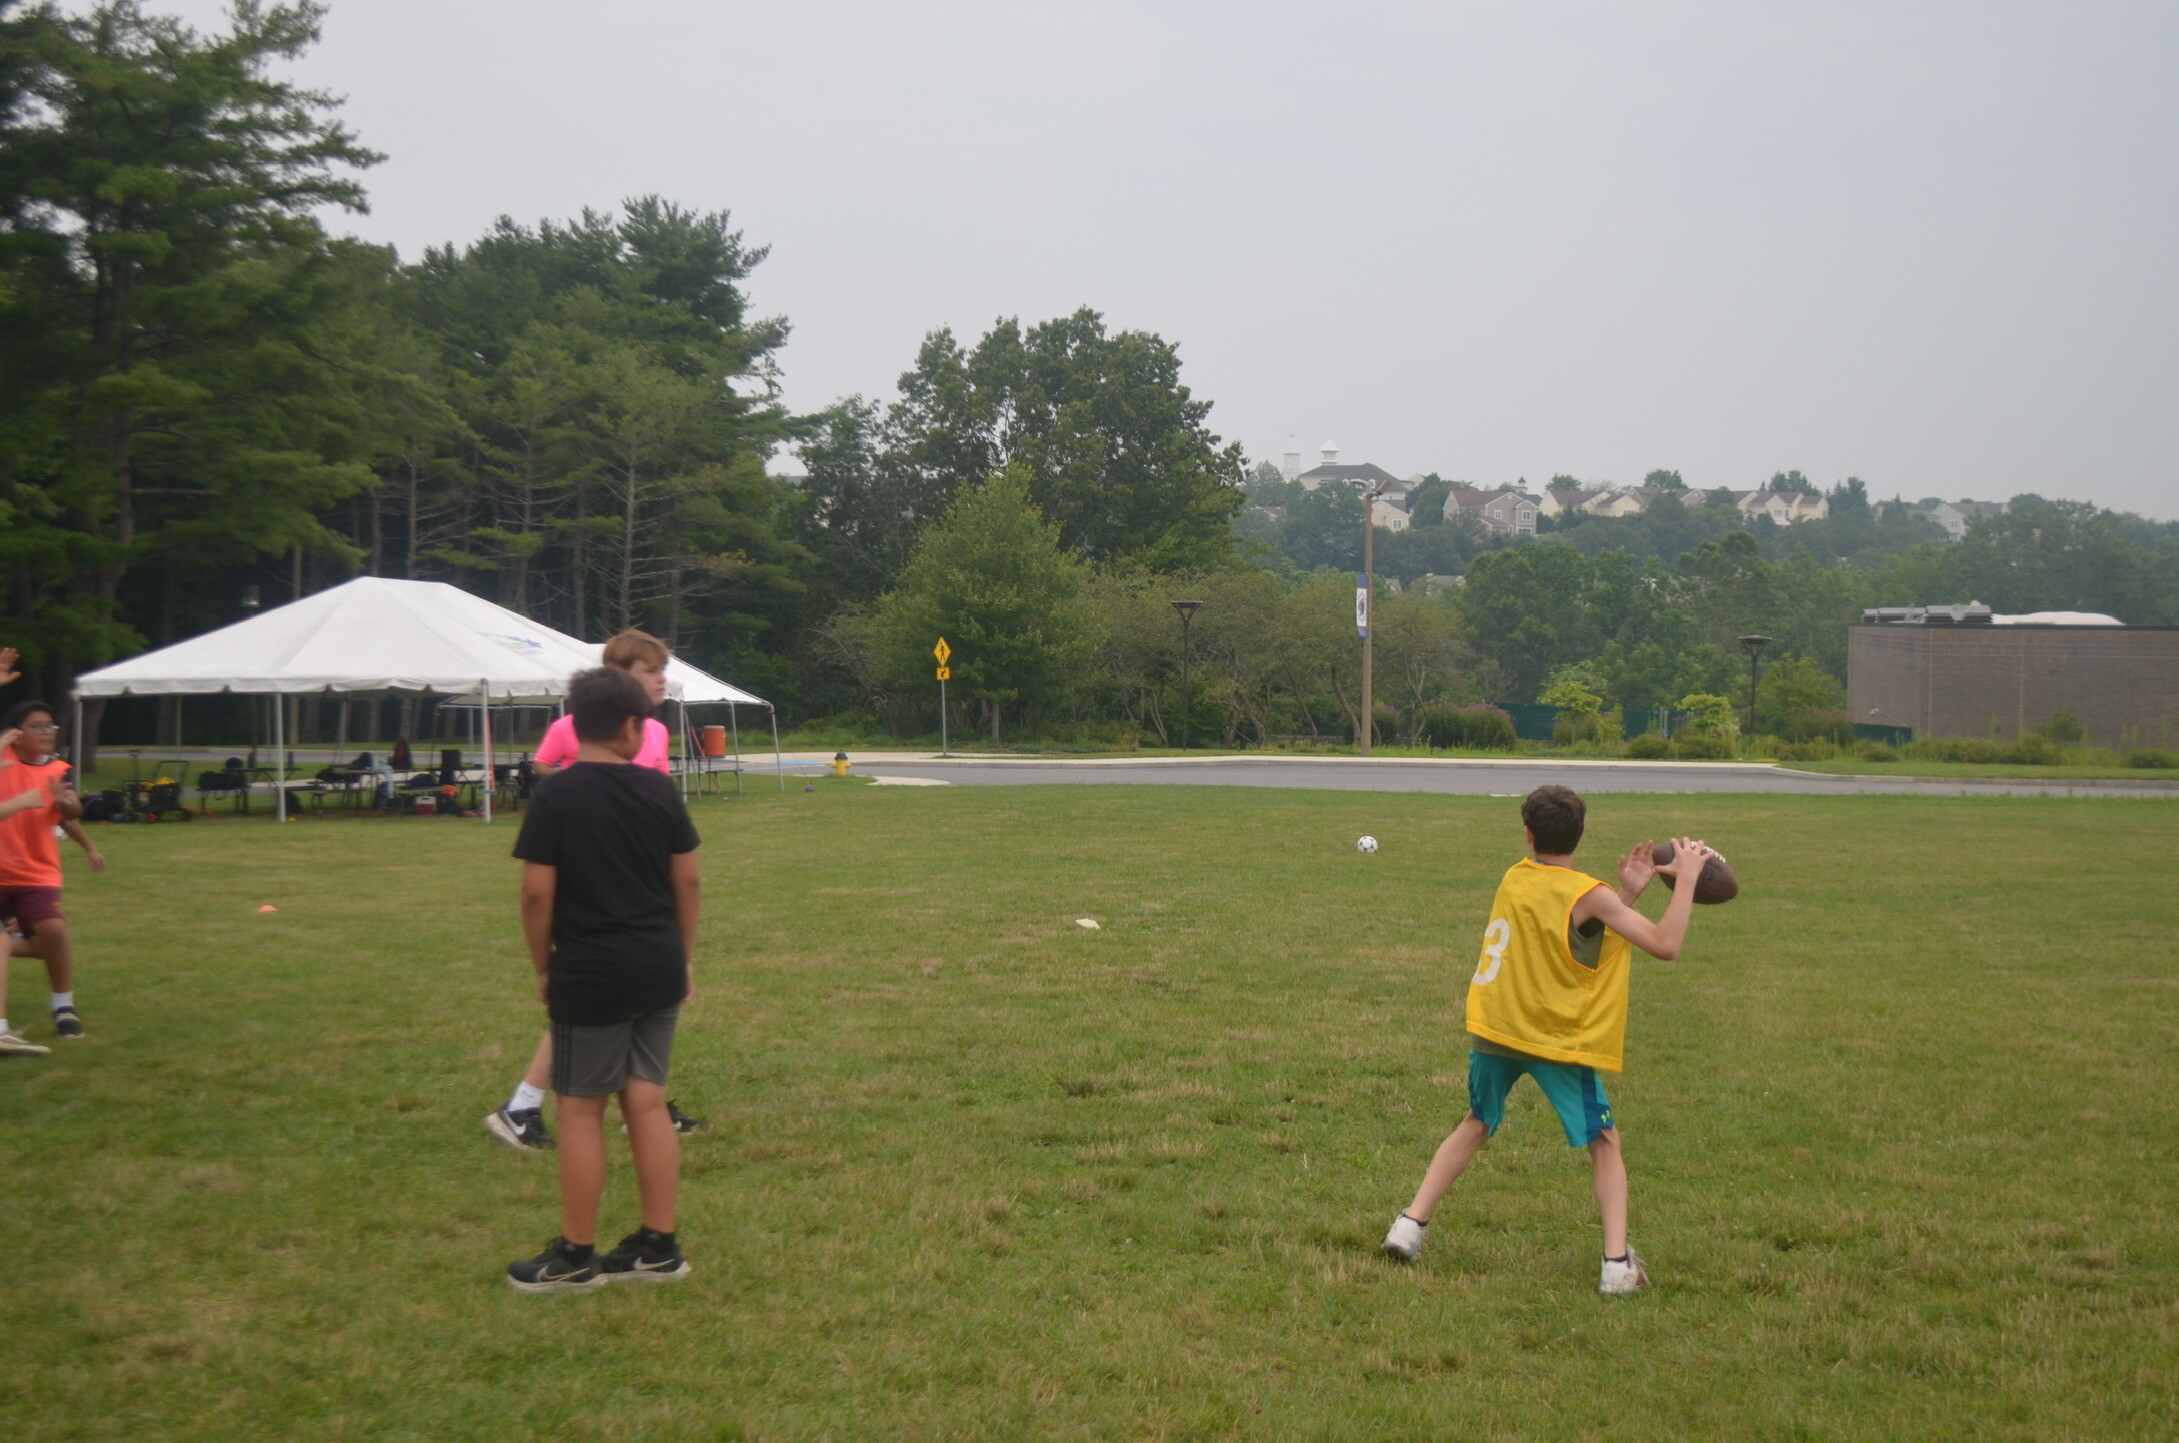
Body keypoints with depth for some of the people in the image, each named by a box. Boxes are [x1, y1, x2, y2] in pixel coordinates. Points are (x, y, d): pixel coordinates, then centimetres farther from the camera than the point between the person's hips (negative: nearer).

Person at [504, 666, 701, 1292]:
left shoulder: (555, 795, -10)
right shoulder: (659, 790, 2)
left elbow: (537, 892, -12)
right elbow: (686, 880, 7)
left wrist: (542, 967, 0)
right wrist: (684, 956, 18)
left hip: (589, 974, -4)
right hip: (658, 969, 4)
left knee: (581, 1106, 5)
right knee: (646, 1100, 10)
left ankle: (575, 1255, 12)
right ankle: (658, 1246, 15)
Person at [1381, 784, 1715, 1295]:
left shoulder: (1513, 879, 4)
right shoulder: (1588, 896, -13)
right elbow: (1665, 945, -14)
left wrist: (1628, 892, 7)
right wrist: (1686, 878, -6)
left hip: (1494, 1032, 5)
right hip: (1558, 1041, -4)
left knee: (1476, 1126, 25)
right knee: (1605, 1144, 8)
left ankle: (1410, 1224, 19)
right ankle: (1617, 1264, -3)